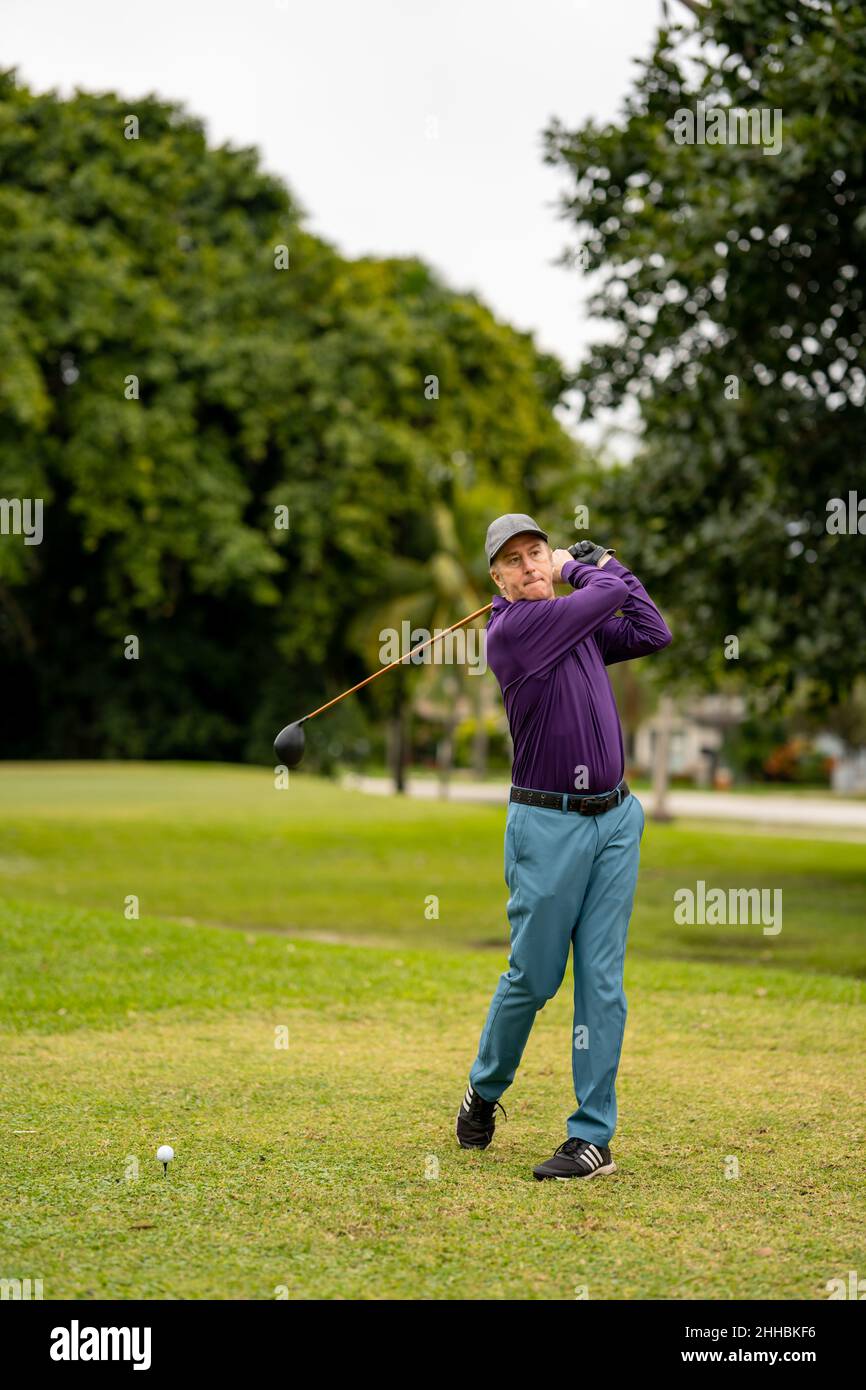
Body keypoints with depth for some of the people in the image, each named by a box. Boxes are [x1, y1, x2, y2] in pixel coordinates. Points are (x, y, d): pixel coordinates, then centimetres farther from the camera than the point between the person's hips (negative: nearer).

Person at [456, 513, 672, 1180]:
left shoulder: (580, 623, 12)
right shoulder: (513, 630, -11)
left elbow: (653, 632, 14)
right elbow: (608, 595, -8)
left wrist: (602, 558, 14)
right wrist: (589, 569, 13)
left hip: (616, 820, 6)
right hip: (549, 824, -6)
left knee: (602, 981, 1)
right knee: (533, 976, 2)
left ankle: (594, 1136, 3)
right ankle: (484, 1092, 28)